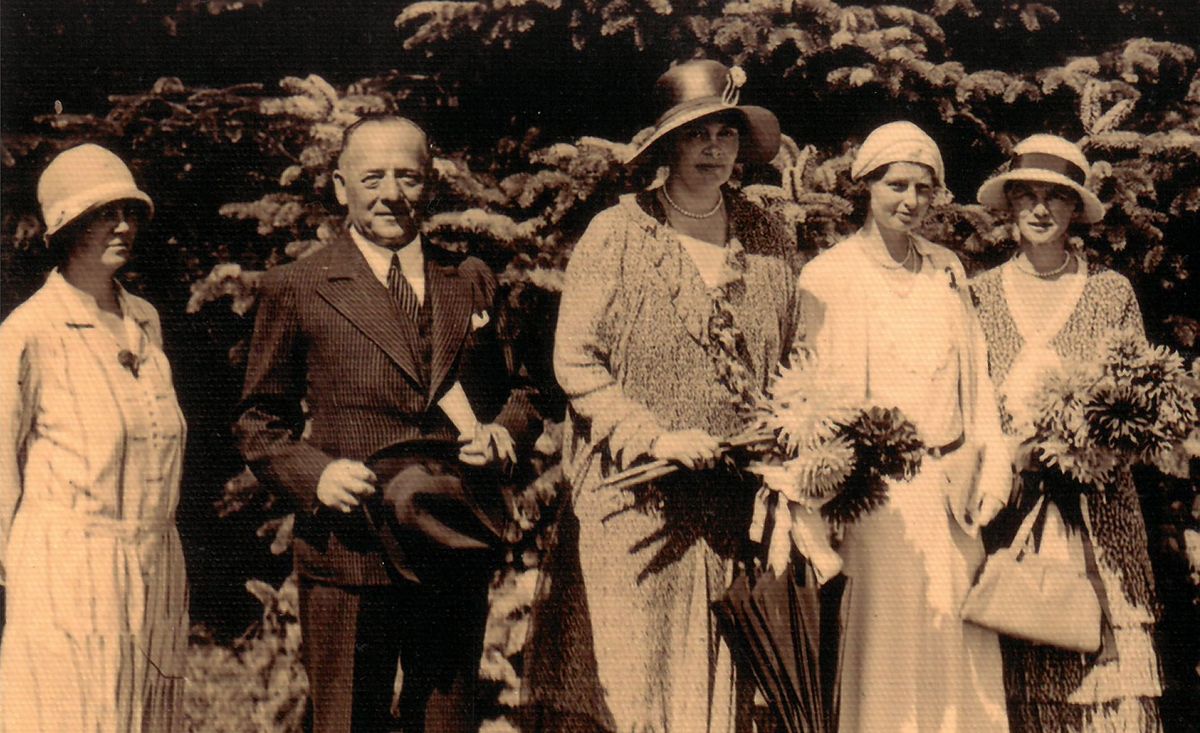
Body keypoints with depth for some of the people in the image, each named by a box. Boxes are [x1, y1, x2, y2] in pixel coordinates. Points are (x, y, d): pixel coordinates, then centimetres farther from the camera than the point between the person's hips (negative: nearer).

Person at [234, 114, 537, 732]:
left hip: (457, 552, 3)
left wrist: (502, 431, -2)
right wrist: (315, 472, -12)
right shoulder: (296, 289, 3)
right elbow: (258, 424, 6)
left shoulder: (471, 281, 13)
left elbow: (511, 392, 21)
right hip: (348, 557, -3)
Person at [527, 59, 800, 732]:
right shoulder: (617, 233, -1)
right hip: (634, 504, -3)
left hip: (737, 507, 3)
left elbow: (788, 365, 18)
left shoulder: (773, 242, 10)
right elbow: (574, 362, -5)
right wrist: (655, 436, -13)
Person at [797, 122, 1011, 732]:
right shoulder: (829, 275, -2)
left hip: (952, 483, 5)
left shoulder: (947, 269, 14)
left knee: (960, 646, 7)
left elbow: (975, 373, 13)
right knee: (886, 637, -3)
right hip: (881, 490, -5)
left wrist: (992, 465, 5)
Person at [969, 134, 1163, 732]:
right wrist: (1014, 434, -8)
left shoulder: (1112, 293, 9)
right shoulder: (980, 294, 10)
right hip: (1010, 501, 0)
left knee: (1109, 663, -7)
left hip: (1097, 508, 0)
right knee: (1019, 674, -3)